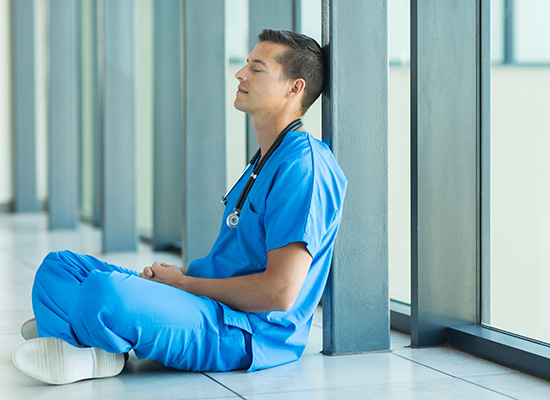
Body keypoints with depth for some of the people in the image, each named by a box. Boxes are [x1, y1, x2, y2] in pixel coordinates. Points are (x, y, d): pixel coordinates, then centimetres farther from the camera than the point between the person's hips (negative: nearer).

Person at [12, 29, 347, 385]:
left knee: (103, 291, -35)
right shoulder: (264, 161, 20)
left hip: (251, 332, -11)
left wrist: (184, 282, -9)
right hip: (218, 306, 11)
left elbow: (279, 293, -21)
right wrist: (178, 273, 5)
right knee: (59, 267, 9)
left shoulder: (304, 165, -15)